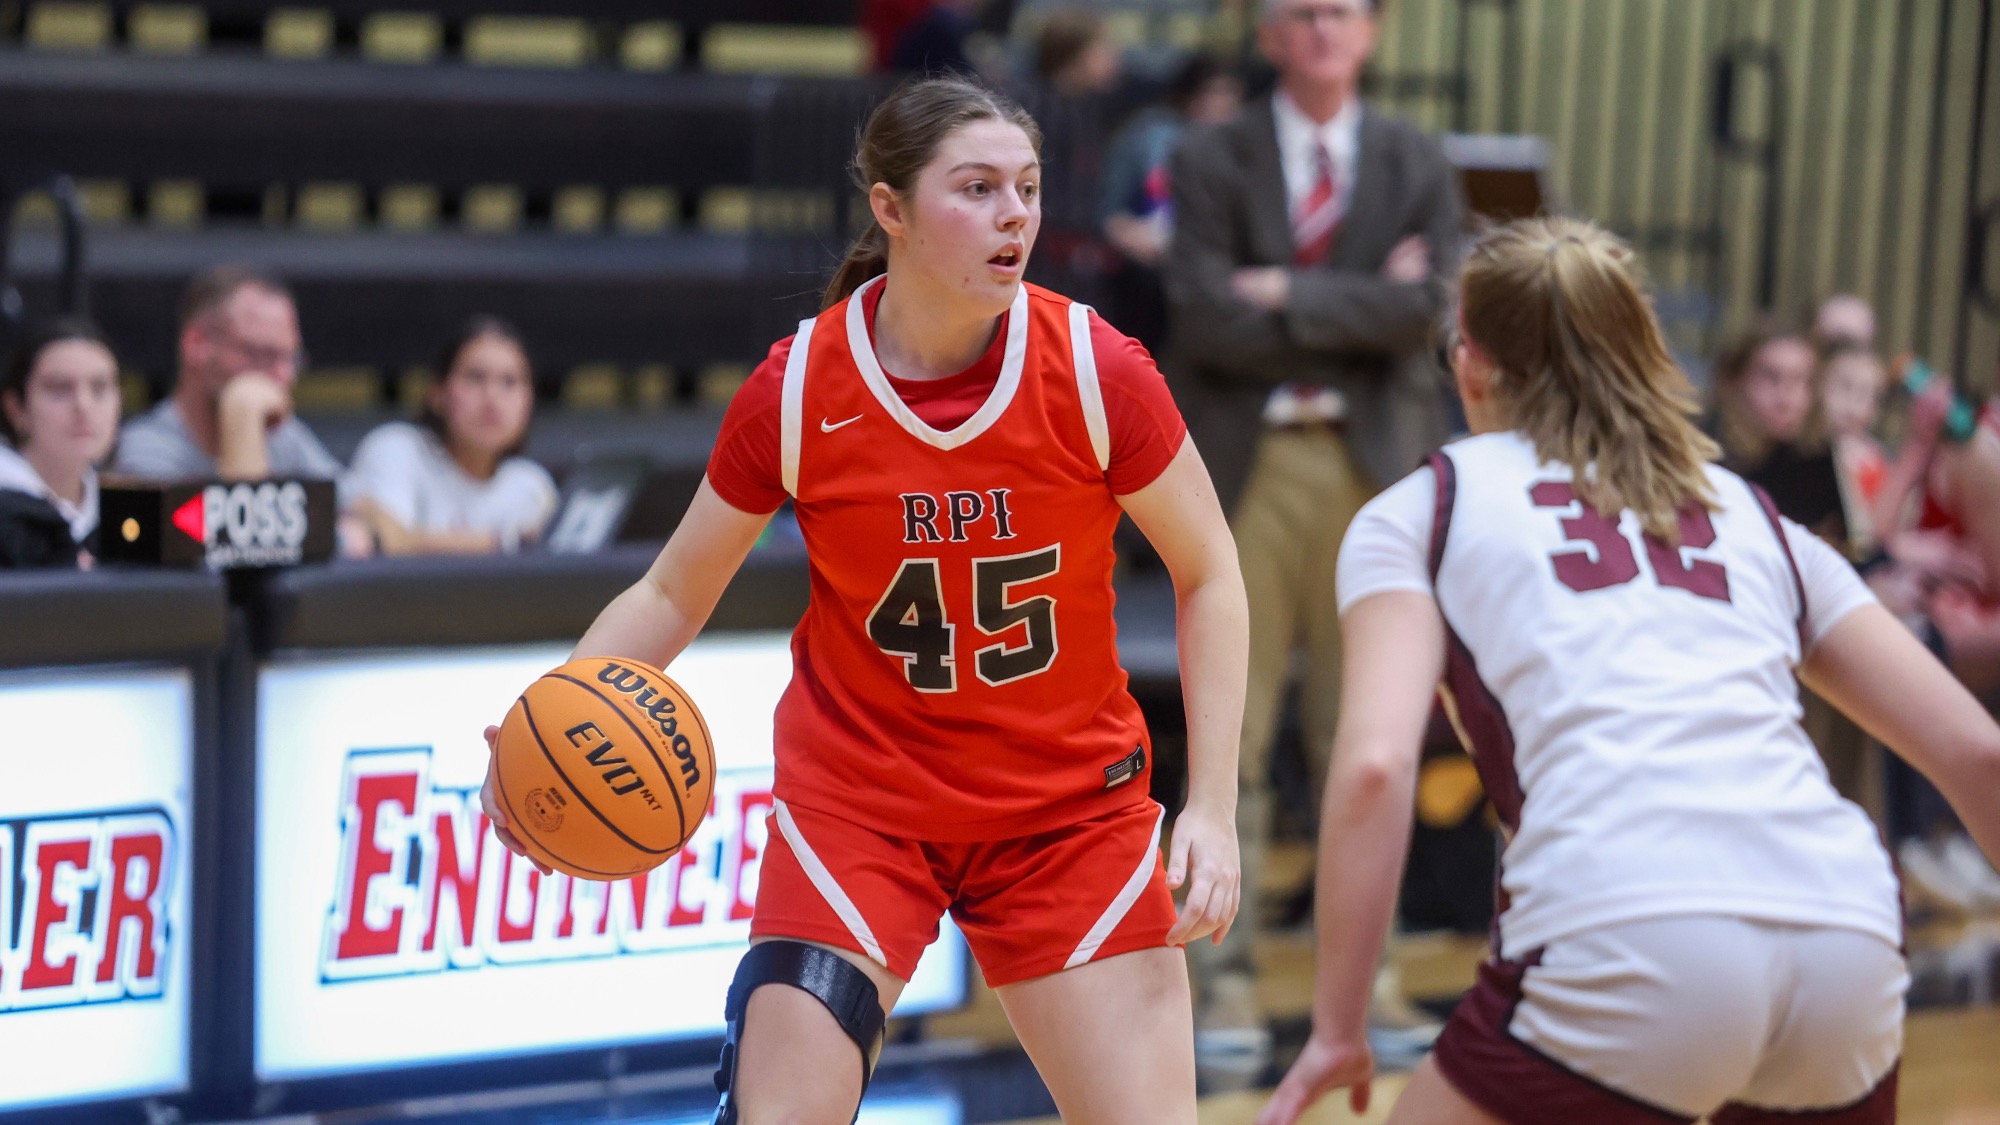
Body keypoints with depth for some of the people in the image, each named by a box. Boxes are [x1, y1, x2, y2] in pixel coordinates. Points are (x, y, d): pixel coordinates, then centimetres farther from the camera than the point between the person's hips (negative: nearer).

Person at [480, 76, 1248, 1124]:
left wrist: (1213, 809, -9)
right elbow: (673, 594, -1)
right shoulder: (795, 391, -13)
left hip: (1067, 810, 1)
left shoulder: (1095, 371, -14)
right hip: (856, 794, -1)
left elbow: (1208, 578, -2)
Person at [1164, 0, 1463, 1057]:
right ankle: (1229, 982, 3)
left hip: (1373, 464, 2)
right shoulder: (1212, 162, 4)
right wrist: (1361, 312, -7)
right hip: (1248, 465, -2)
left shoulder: (1417, 166, 10)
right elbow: (1206, 318, -9)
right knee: (1232, 739, -2)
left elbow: (1427, 305, -7)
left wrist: (1289, 296, -11)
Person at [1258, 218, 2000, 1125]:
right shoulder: (1753, 515, 28)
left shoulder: (1420, 512, 18)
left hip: (1624, 949, -4)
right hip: (1850, 947, 4)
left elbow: (1375, 763, 1)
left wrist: (1337, 1030, 6)